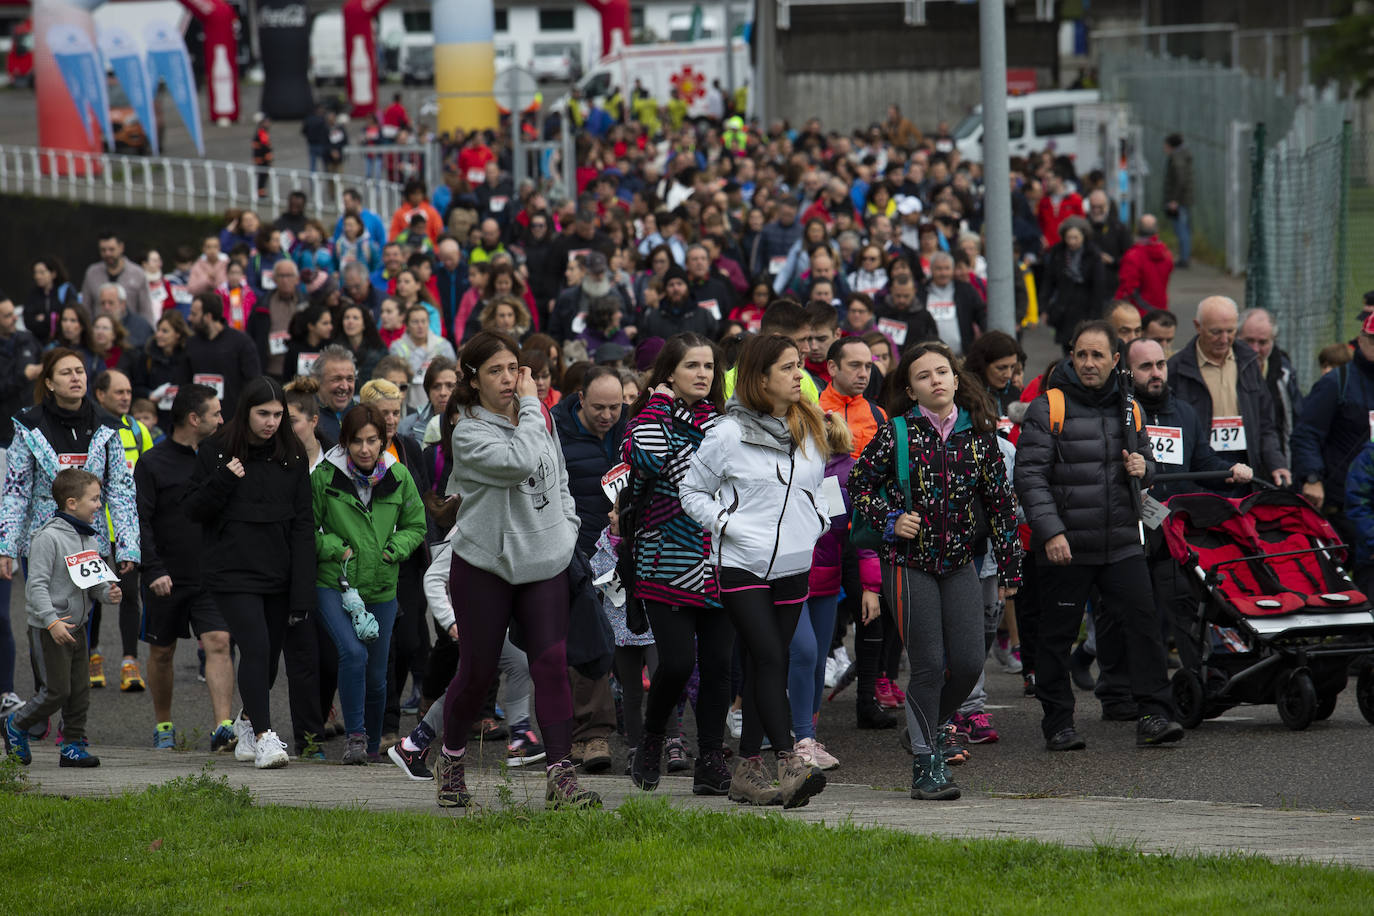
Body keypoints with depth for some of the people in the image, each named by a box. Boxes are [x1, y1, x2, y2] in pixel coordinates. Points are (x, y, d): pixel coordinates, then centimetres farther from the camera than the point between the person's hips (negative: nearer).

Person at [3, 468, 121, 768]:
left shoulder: (90, 538, 9)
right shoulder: (49, 537, -17)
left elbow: (95, 581, 18)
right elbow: (37, 584, -20)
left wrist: (108, 593, -4)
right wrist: (52, 622, -26)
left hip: (76, 626, 8)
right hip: (49, 629, -8)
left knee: (80, 690, 7)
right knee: (58, 690, -6)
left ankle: (73, 744, 15)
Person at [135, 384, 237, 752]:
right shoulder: (153, 463, -5)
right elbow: (140, 521, -9)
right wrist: (153, 570, -18)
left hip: (212, 579, 2)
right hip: (167, 580, -2)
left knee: (218, 644, -14)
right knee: (161, 653, 9)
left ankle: (222, 726, -21)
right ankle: (163, 725, 26)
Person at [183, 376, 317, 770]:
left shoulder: (291, 456, 6)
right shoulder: (216, 452, -1)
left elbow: (303, 524, 5)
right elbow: (193, 509, 1)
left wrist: (303, 589, -2)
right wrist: (222, 480, -18)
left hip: (278, 573, 3)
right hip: (232, 571, -3)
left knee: (270, 654, 10)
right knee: (256, 647, -16)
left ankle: (248, 721, 34)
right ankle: (263, 736, -13)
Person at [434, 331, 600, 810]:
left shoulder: (540, 420, 8)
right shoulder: (469, 433, -12)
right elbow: (521, 462, -29)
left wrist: (568, 527, 12)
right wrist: (530, 404, -18)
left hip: (545, 563, 4)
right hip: (485, 565, -4)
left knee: (552, 662, -10)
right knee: (477, 671, 4)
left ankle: (560, 775, -12)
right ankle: (451, 759, 28)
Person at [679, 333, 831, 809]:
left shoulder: (811, 428, 9)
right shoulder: (729, 434, -8)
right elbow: (692, 489, 2)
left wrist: (819, 519, 10)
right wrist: (725, 523, -11)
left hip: (794, 565, 5)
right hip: (742, 563, -5)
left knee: (765, 666, 7)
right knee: (769, 659, -16)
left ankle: (747, 769, 12)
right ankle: (790, 765, -24)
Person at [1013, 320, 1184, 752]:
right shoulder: (1048, 408, -4)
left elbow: (1146, 458, 26)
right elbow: (1030, 475, -9)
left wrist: (1142, 467, 0)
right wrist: (1050, 532, -18)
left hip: (1122, 544, 3)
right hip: (1065, 548, -3)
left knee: (1143, 623, -7)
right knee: (1057, 635, 3)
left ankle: (1153, 716, -5)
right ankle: (1058, 724, 14)